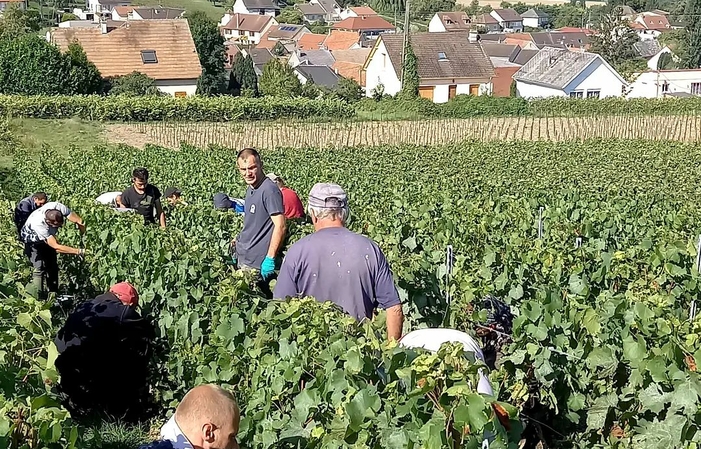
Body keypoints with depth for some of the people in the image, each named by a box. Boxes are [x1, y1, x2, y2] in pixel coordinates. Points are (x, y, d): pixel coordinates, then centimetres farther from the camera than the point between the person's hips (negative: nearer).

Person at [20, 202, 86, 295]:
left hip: (48, 237, 5)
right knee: (40, 268, -19)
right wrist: (79, 252, -40)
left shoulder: (59, 208, -34)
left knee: (53, 267, 4)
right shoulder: (38, 224, -43)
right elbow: (56, 247, -41)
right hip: (33, 241, -5)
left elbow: (79, 221, -26)